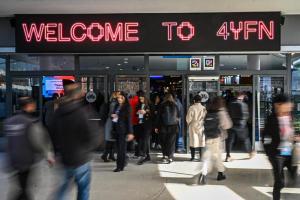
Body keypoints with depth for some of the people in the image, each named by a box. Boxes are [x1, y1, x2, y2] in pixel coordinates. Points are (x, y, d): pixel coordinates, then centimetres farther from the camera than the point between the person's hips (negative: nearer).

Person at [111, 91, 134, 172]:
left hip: (123, 130, -7)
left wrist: (130, 132, -15)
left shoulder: (127, 107, -6)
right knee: (118, 147, 10)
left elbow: (129, 120, -10)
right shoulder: (116, 106, 13)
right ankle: (123, 162, 25)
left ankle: (120, 166, -4)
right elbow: (113, 116, 24)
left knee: (121, 148, -7)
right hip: (116, 129, 7)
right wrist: (113, 116, -1)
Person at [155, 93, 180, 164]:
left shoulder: (162, 106, -3)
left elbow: (159, 116, -1)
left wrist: (157, 127, 4)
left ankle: (165, 156, 6)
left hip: (163, 127, 0)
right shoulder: (175, 106, 1)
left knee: (164, 142, 10)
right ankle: (170, 157, 3)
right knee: (171, 142, 5)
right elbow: (178, 116, 8)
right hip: (173, 127, 1)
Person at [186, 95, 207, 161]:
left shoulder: (191, 108, -10)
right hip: (201, 126, 1)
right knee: (201, 141, 8)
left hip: (193, 126, -1)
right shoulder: (203, 108, -6)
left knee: (193, 141, 5)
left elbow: (188, 118, -8)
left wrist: (189, 123, 10)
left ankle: (192, 157, 7)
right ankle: (201, 157, 11)